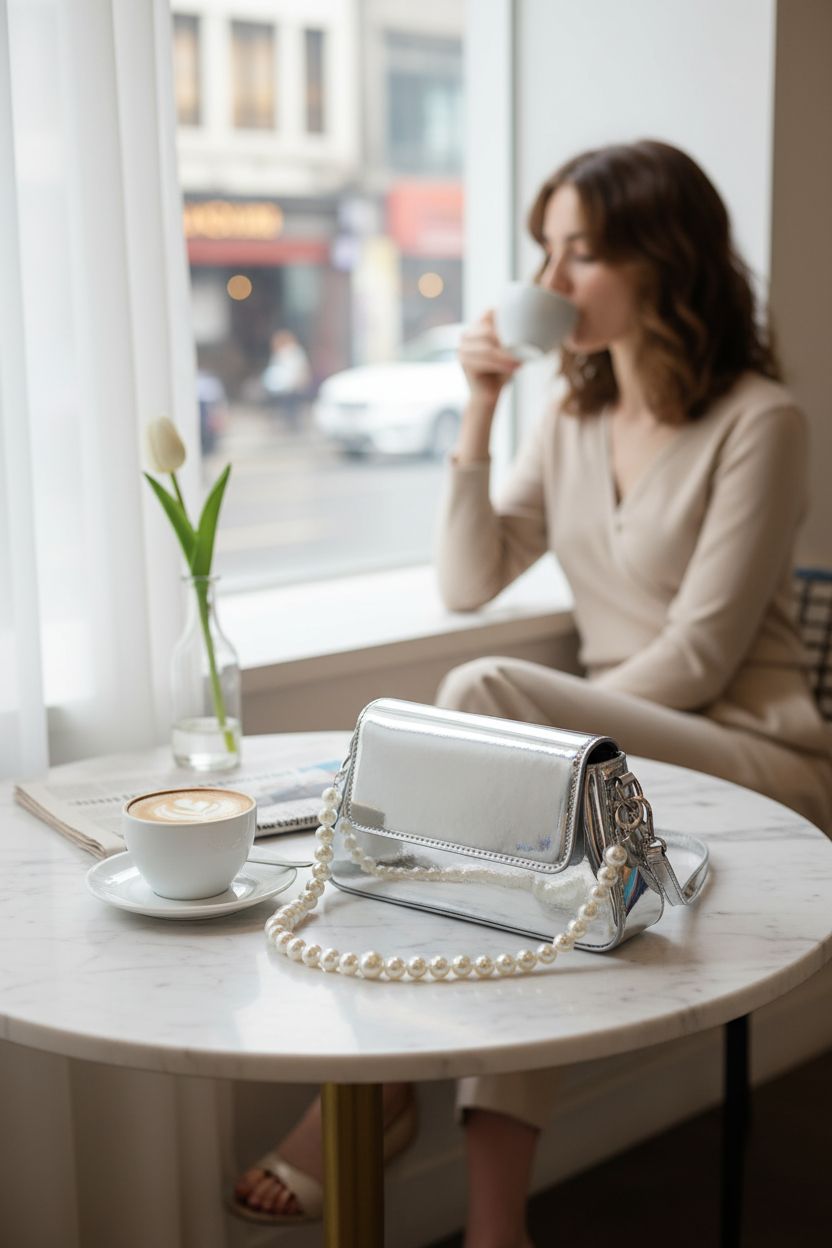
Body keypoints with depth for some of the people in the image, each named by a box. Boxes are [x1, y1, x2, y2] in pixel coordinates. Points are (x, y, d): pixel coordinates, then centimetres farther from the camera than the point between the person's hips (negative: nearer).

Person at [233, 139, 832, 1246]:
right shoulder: (572, 420, 12)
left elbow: (699, 656, -14)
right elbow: (469, 584, 7)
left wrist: (538, 722, -15)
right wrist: (478, 417, -2)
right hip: (615, 747, 6)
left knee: (484, 695, -31)